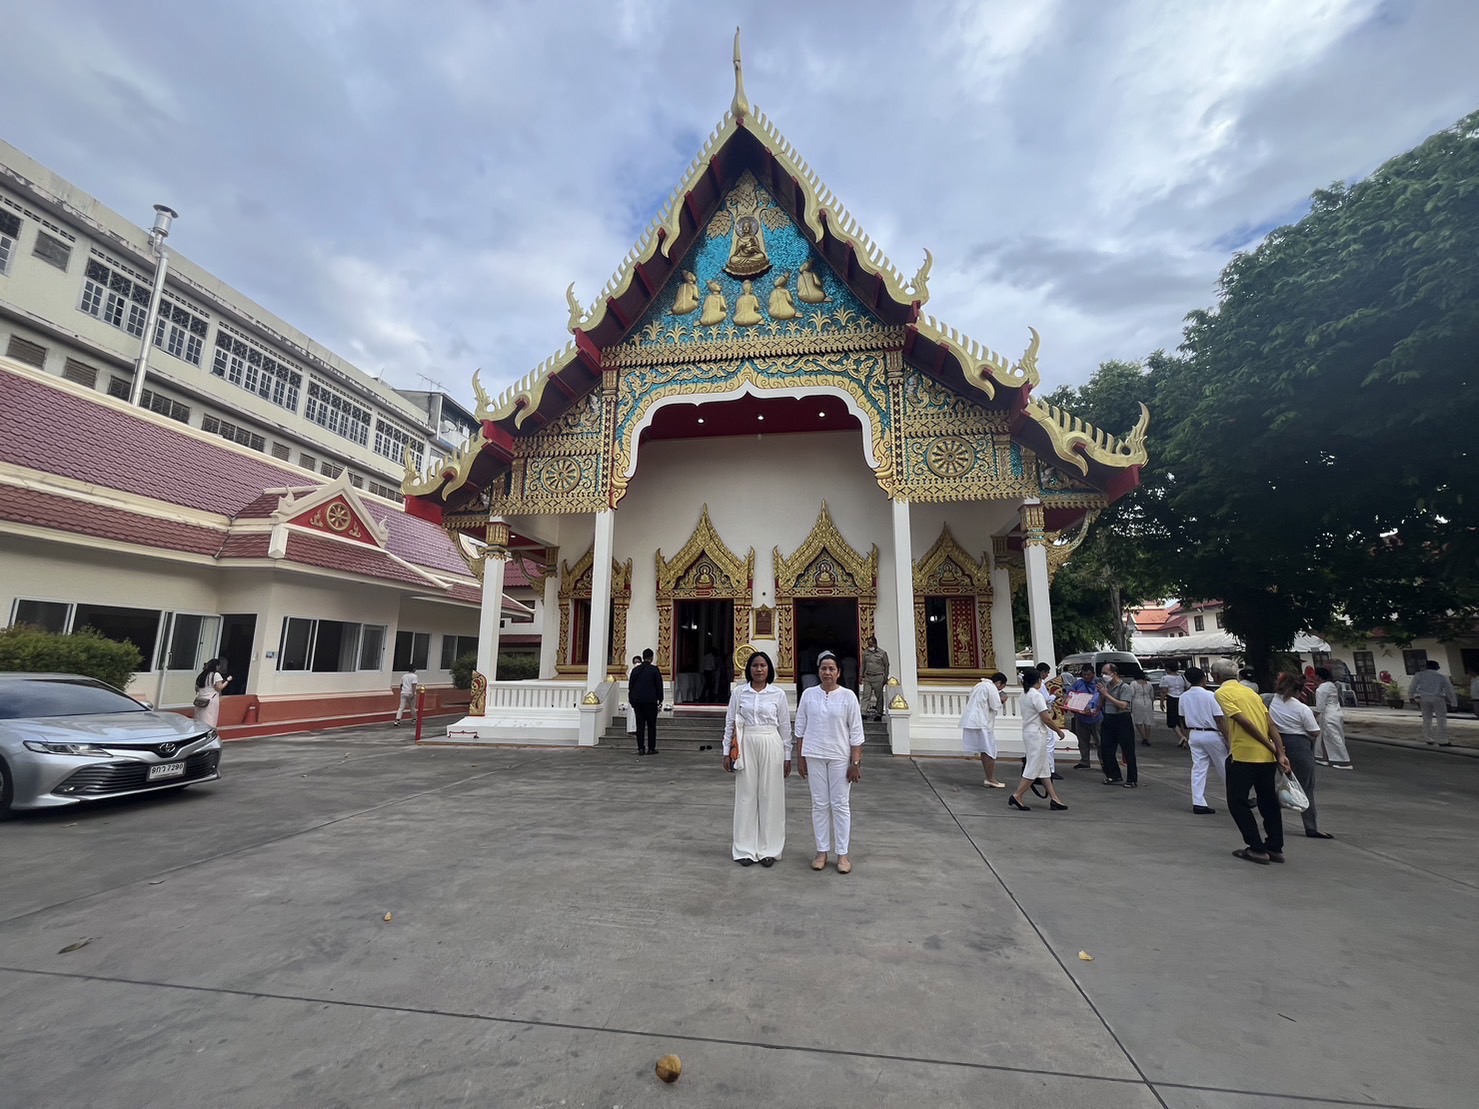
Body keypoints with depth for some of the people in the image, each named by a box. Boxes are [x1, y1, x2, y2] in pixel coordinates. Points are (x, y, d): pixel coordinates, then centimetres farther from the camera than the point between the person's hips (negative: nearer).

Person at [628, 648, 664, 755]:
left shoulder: (635, 670, 7)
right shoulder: (654, 670, -6)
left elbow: (630, 686, 11)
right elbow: (659, 685, -3)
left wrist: (631, 700, 18)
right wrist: (660, 699, 8)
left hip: (637, 701, 4)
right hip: (650, 701, -4)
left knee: (640, 725, 6)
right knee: (651, 725, 4)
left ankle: (641, 748, 6)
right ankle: (651, 748, 4)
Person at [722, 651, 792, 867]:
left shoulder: (779, 694, -1)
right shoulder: (739, 692, 0)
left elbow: (785, 726, 3)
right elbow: (730, 722, 4)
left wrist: (787, 756, 4)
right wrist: (727, 752, 2)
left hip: (771, 746, 0)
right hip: (746, 746, 0)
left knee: (770, 795, 6)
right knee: (746, 795, 6)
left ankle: (768, 849, 19)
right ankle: (746, 849, 18)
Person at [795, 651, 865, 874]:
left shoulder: (848, 696, -6)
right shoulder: (808, 695, 0)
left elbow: (856, 732, -4)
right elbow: (801, 727, 6)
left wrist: (856, 762, -6)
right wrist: (800, 757, 5)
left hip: (840, 757, -1)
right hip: (814, 756, 2)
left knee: (841, 805, 6)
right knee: (819, 804, 9)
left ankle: (843, 854, 18)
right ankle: (822, 851, 22)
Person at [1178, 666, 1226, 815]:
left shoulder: (1184, 697, 2)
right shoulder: (1210, 695, -14)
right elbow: (1220, 720, -15)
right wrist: (1228, 739, -10)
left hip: (1194, 735, 4)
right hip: (1212, 735, -4)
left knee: (1198, 769, 5)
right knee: (1224, 768, 13)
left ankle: (1198, 802, 2)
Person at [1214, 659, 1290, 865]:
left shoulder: (1222, 693, -6)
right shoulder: (1251, 692, 14)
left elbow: (1244, 722, -16)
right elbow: (1271, 726, 5)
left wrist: (1272, 748, -9)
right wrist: (1280, 753, -1)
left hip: (1242, 756, -7)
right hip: (1266, 757, 7)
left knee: (1238, 802, 5)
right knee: (1269, 802, 17)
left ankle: (1257, 849, 5)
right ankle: (1275, 848, 23)